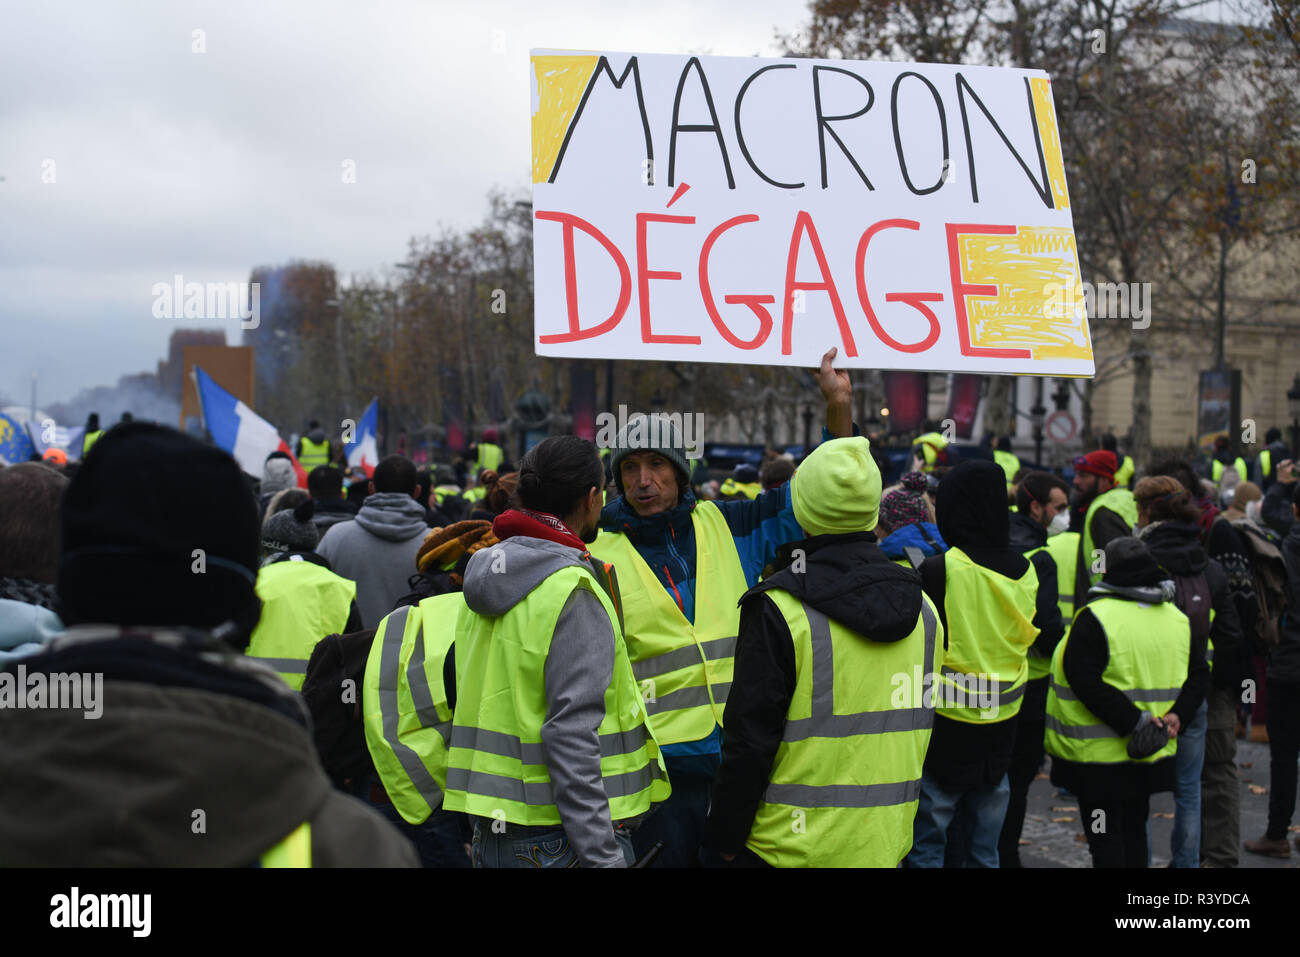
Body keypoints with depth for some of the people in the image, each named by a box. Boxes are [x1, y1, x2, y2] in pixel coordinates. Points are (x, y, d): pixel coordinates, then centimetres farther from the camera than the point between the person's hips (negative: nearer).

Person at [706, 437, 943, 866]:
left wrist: (726, 836, -5)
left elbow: (750, 739, -16)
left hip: (792, 845, -5)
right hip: (886, 844, 5)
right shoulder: (923, 609, 2)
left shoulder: (778, 610, -17)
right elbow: (922, 728, 12)